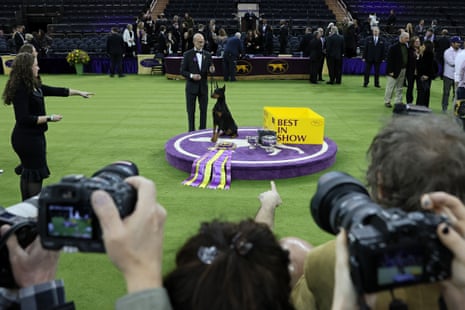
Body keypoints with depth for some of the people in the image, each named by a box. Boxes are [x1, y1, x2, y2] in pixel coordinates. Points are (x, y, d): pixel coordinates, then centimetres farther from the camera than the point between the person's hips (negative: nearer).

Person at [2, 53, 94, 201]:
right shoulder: (21, 89, -20)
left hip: (33, 136, 9)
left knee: (28, 172, 17)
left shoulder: (34, 85, 6)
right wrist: (49, 118, -18)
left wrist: (79, 92, 25)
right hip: (27, 138, -9)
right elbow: (23, 119, -24)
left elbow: (55, 91, 18)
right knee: (35, 173, -1)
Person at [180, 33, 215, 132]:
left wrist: (212, 70, -14)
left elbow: (211, 70, 10)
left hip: (203, 87, 3)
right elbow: (182, 71, -4)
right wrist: (191, 75, -21)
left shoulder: (207, 55, 7)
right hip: (191, 87, -3)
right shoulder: (188, 54, -3)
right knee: (191, 111, 3)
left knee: (204, 110, 5)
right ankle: (191, 131, 12)